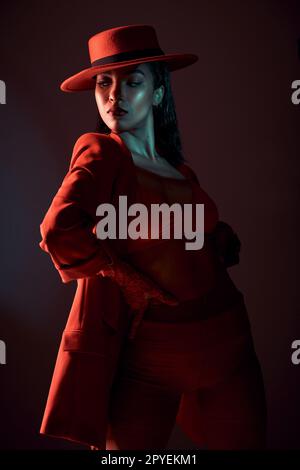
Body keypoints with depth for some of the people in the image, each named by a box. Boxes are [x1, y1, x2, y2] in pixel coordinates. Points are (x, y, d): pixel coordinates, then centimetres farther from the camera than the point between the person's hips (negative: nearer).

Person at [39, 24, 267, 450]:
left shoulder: (179, 169, 8)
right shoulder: (101, 151, -9)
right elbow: (58, 229, -25)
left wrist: (223, 240, -3)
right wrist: (127, 277, -14)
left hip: (226, 338, 6)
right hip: (150, 347, -6)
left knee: (242, 441, 17)